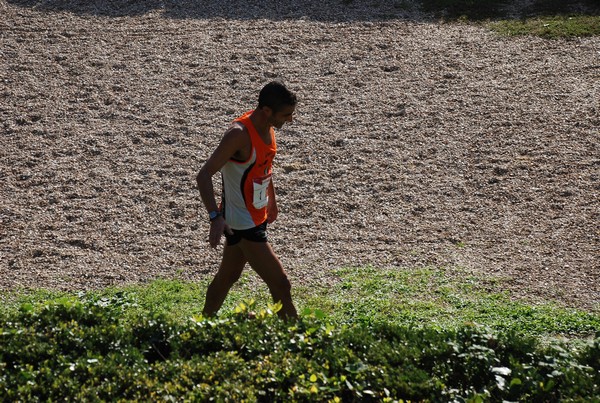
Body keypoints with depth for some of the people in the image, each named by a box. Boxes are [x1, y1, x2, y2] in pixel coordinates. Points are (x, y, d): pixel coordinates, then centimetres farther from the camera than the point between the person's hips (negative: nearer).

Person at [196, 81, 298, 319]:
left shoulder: (267, 127, 1)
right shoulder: (240, 134, -26)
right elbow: (204, 175, -29)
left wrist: (271, 200, 29)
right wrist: (216, 217, -39)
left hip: (257, 217, 9)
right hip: (242, 224, -9)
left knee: (228, 277, 23)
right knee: (280, 285, -7)